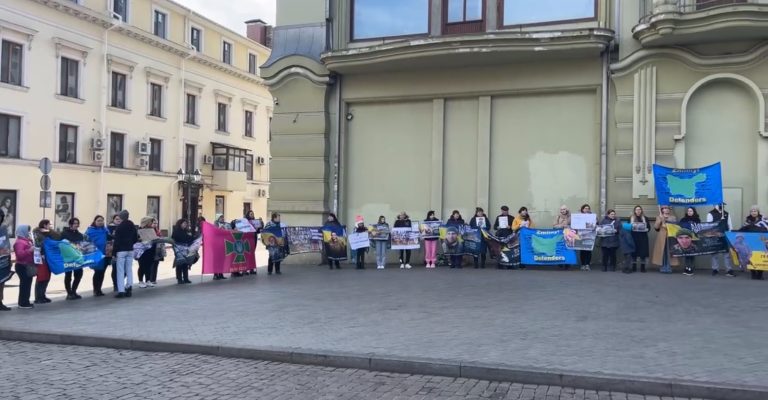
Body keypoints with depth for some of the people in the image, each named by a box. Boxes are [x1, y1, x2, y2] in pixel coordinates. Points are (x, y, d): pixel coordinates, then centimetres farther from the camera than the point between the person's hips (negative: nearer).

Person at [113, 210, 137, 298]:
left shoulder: (119, 227, -10)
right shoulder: (133, 226, 7)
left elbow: (116, 241, -10)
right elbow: (136, 239, 11)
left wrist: (114, 252, -5)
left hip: (121, 250, -5)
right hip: (130, 250, 5)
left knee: (120, 271, -3)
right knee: (129, 270, 9)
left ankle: (121, 291, -7)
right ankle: (129, 289, 6)